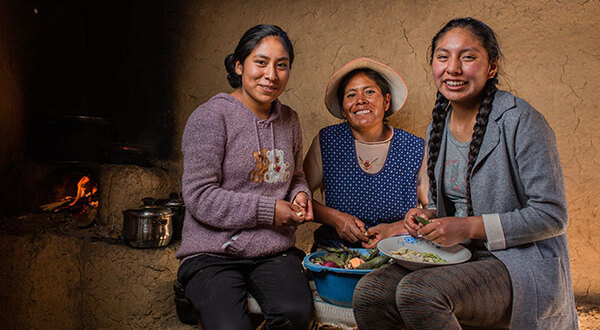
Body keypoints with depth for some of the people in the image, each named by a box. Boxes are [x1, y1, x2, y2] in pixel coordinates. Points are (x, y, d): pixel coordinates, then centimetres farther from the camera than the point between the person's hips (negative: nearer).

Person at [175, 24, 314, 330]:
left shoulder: (289, 119, 13)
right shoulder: (210, 116, -8)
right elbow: (199, 197, -12)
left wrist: (300, 196, 3)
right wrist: (268, 211, -13)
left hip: (275, 252, 5)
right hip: (212, 254, -4)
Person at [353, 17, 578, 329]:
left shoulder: (520, 122, -12)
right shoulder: (438, 128, 9)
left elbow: (551, 216, -13)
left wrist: (470, 227, -19)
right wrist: (429, 216, -2)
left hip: (521, 263, -6)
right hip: (460, 258, 6)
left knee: (417, 292, -31)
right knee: (369, 293, -17)